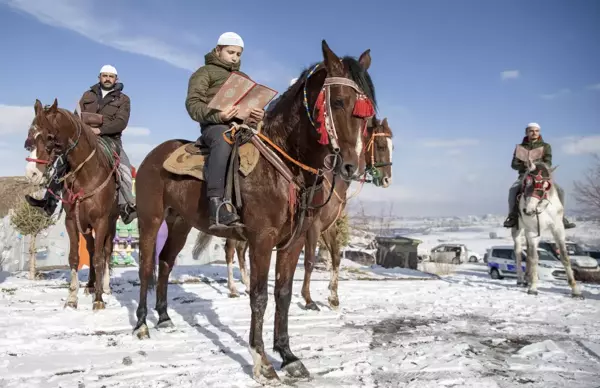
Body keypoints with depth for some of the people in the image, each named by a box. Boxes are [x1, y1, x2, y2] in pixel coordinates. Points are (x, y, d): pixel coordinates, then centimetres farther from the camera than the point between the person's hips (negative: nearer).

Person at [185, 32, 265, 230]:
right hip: (215, 126, -7)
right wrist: (217, 115, -21)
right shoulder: (205, 72, 13)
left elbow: (254, 103, 29)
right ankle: (215, 204, -50)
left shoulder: (244, 78, 32)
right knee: (223, 138, -41)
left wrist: (260, 114, 2)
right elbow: (193, 104, -1)